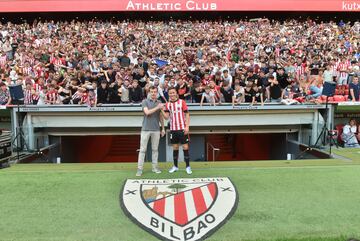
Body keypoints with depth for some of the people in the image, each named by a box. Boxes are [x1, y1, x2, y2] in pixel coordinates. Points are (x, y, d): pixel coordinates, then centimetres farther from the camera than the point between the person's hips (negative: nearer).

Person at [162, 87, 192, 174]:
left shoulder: (182, 102, -1)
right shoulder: (168, 104, 8)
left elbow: (187, 114, -3)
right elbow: (166, 117, 2)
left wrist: (187, 126, -11)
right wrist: (162, 110, -14)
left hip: (182, 129, -3)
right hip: (173, 129, 3)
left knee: (185, 147, -1)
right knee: (175, 147, 9)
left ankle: (188, 166, 6)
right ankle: (175, 166, 19)